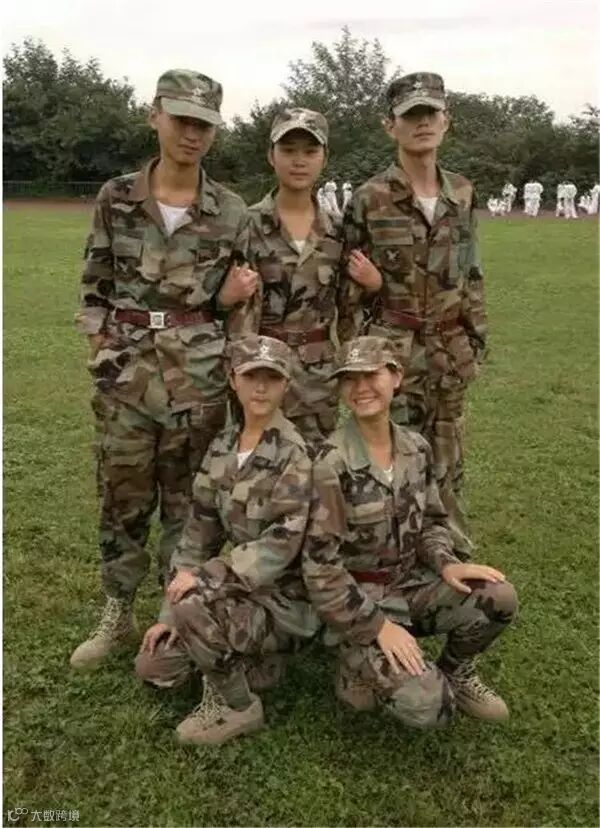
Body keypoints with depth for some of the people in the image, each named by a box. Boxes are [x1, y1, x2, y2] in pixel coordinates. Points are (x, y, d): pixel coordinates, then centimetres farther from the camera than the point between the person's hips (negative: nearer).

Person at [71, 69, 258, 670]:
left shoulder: (230, 212, 1)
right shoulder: (117, 198, 1)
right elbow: (95, 287, 5)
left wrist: (240, 290, -11)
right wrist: (102, 359, -1)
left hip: (199, 373, 0)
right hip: (127, 370, 1)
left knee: (189, 498, 8)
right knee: (122, 495, 9)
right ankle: (117, 615, 27)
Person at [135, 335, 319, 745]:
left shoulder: (295, 454, -20)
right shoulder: (222, 448, 2)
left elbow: (281, 544, -27)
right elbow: (200, 533, 4)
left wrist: (204, 577, -26)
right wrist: (169, 614, 1)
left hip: (286, 596, -7)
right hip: (243, 587, 7)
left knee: (194, 608, -31)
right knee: (155, 665, 5)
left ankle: (237, 706, -5)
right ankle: (259, 661, 20)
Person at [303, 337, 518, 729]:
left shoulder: (416, 447, -1)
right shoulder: (333, 463, -20)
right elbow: (320, 564, -19)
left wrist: (446, 563, -9)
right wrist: (377, 625, -20)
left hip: (411, 583, 6)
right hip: (357, 598, -5)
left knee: (498, 598, -19)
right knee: (426, 705, -22)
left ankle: (456, 672, 10)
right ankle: (362, 669, 10)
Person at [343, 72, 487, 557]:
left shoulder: (462, 195, 6)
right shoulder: (370, 200, -8)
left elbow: (472, 275, 13)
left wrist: (478, 339, 10)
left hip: (451, 353, 4)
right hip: (393, 351, -4)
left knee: (447, 464, 14)